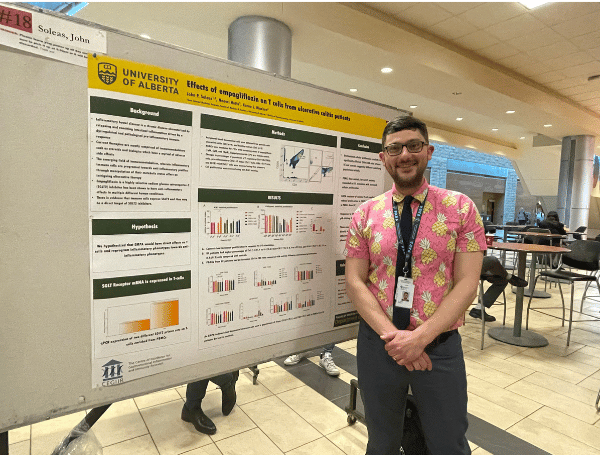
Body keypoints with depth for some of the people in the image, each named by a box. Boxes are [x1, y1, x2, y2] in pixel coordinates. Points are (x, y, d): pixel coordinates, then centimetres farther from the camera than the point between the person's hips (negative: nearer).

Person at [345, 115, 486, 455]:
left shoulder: (461, 208, -4)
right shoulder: (365, 214, -1)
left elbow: (467, 284, -9)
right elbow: (355, 281, -4)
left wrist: (420, 338, -18)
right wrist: (391, 334, -16)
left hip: (440, 346, -1)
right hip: (377, 344, 2)